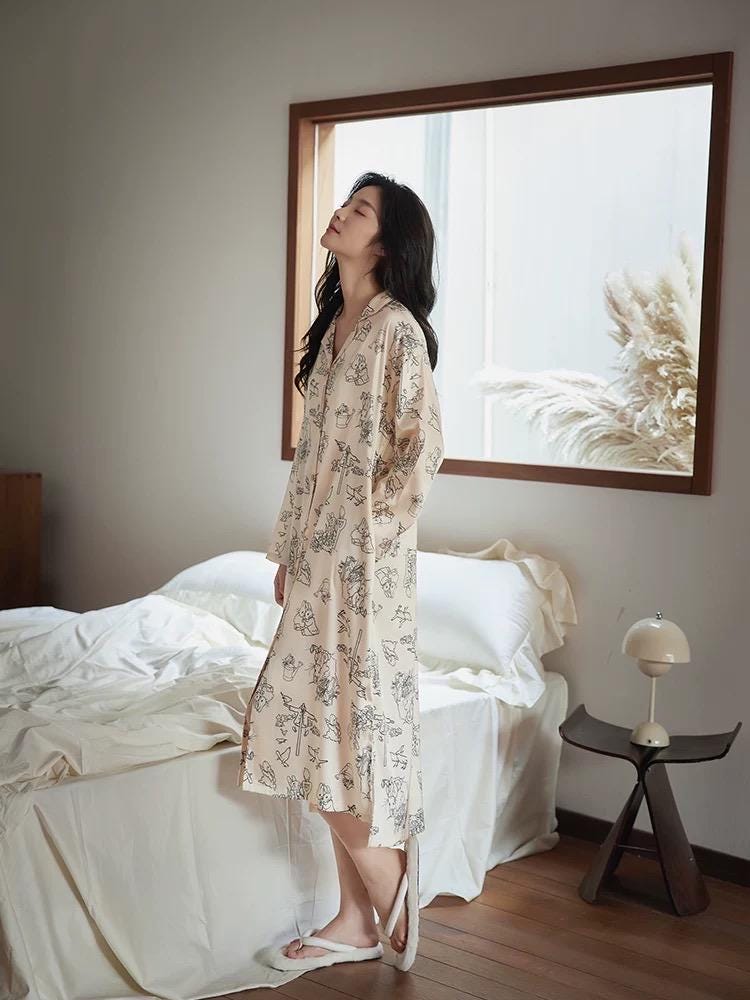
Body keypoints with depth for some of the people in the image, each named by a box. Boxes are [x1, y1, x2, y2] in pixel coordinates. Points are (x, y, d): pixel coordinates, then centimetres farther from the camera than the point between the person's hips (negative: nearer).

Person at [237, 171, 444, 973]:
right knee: (318, 734, 10)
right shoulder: (335, 325, 15)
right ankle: (356, 921, 21)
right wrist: (289, 547, 16)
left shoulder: (398, 327, -10)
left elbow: (422, 447, -14)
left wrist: (368, 534, -12)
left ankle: (392, 910, 16)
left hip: (366, 563, -9)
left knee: (356, 734, -4)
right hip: (320, 559, 9)